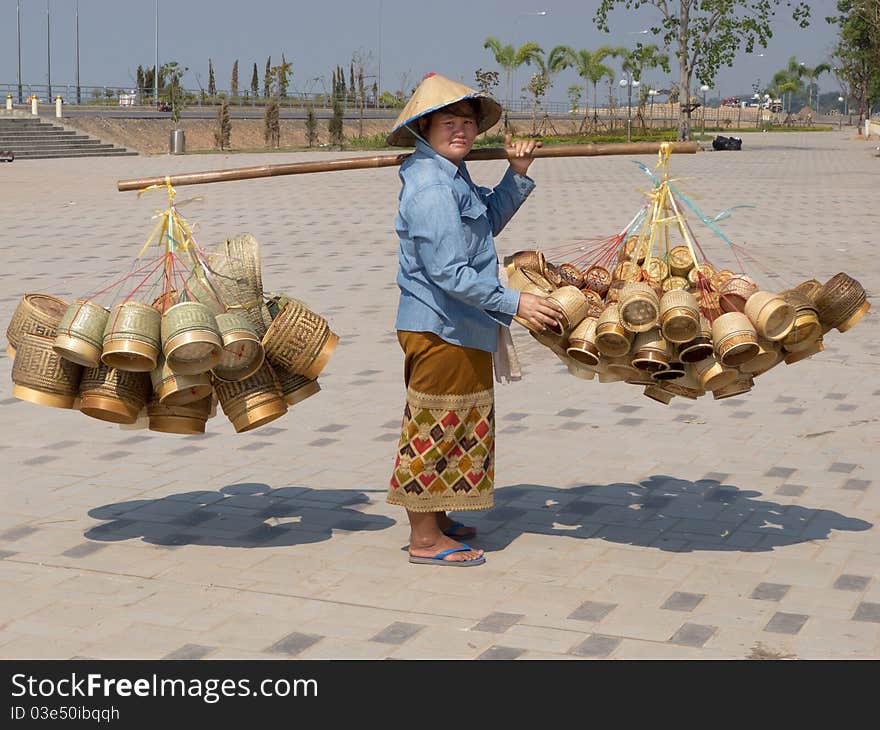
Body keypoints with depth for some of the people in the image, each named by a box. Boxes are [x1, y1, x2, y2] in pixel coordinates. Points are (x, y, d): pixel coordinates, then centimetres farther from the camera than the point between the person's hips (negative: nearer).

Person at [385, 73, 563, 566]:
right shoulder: (430, 187, -22)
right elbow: (449, 272, -26)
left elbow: (489, 220, 25)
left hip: (457, 327, 11)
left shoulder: (453, 176, 11)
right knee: (437, 426, -1)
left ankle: (435, 520, 34)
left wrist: (518, 174, 11)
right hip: (441, 329, -11)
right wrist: (514, 302, -25)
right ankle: (425, 540, 10)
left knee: (450, 427, 20)